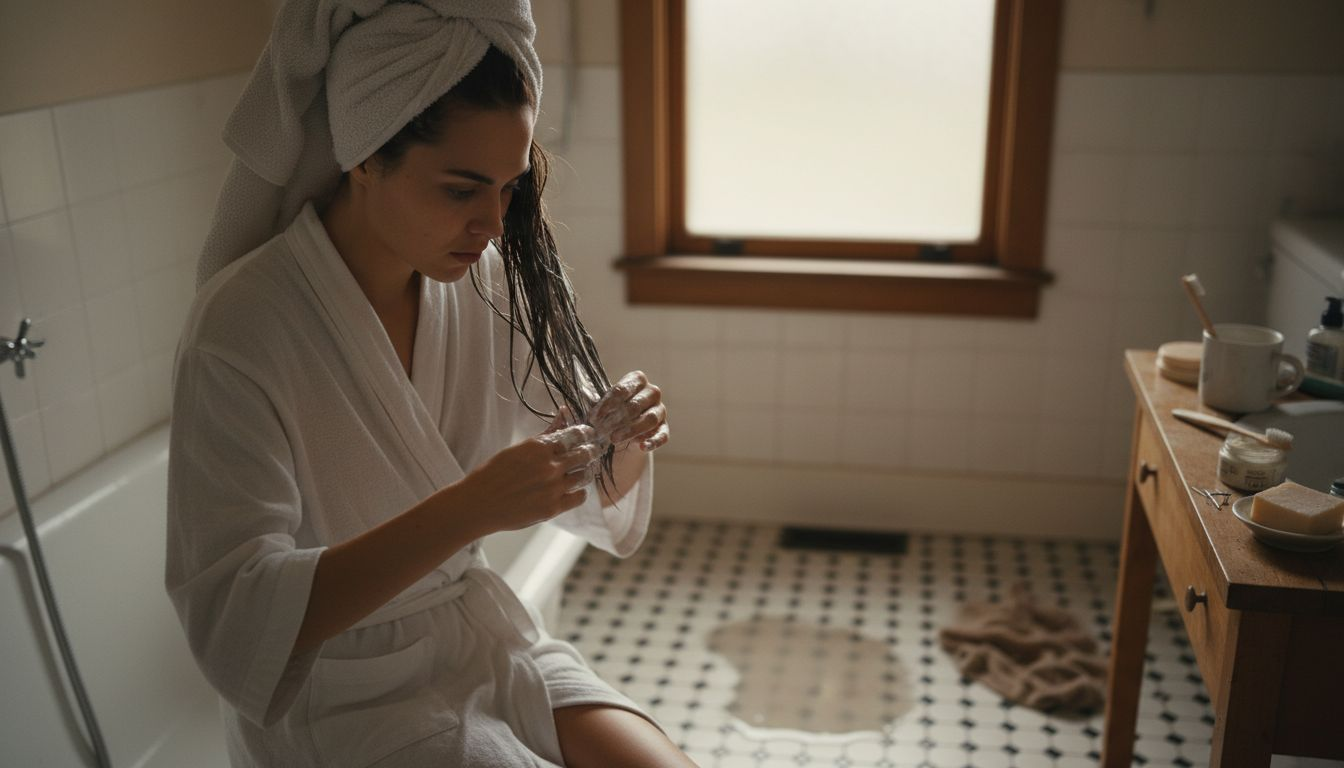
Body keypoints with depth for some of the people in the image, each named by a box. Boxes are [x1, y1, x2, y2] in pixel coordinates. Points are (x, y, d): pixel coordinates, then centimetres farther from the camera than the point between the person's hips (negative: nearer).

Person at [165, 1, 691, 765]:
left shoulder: (488, 283, -7)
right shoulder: (241, 325, -22)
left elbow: (593, 499, 3)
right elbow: (234, 621, -27)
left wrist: (627, 442, -21)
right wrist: (469, 509, -37)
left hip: (482, 637, 5)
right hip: (338, 697, -5)